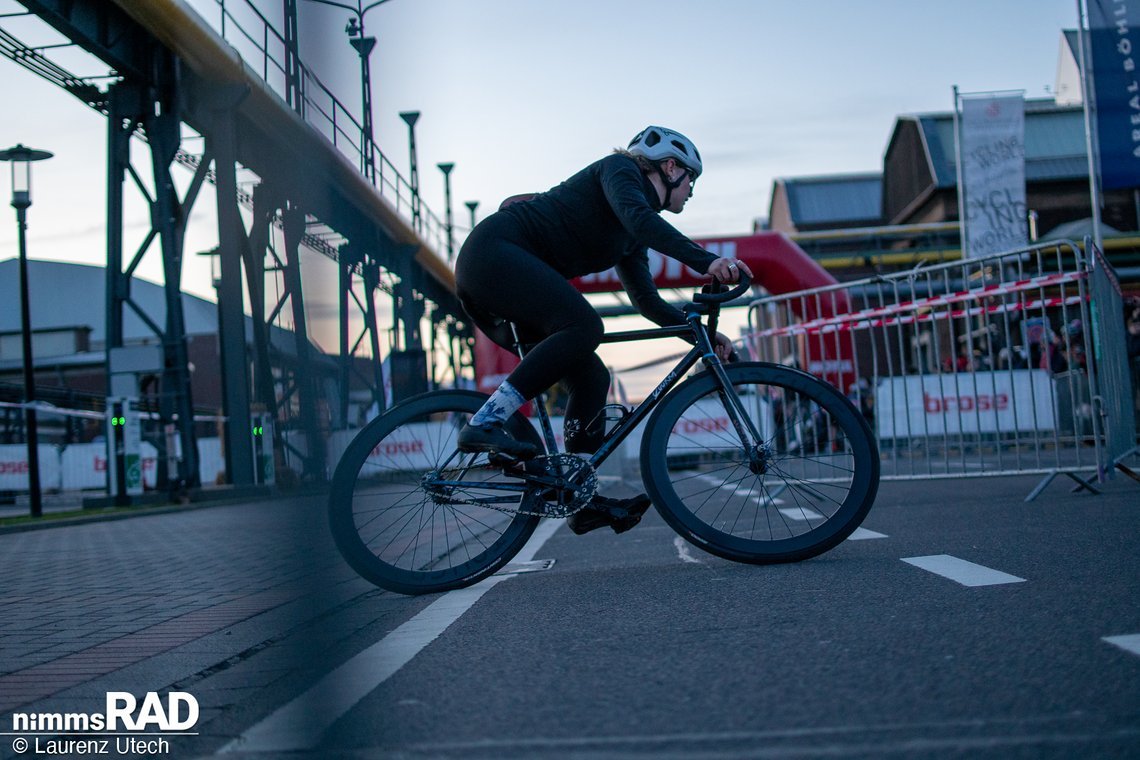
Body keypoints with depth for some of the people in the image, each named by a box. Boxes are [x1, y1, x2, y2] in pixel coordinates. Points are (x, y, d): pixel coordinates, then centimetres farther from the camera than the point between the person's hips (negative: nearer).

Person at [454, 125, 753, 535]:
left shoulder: (633, 237, 23)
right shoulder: (619, 168, -2)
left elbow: (647, 301, 25)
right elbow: (638, 217, -23)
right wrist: (706, 261, -33)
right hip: (493, 250, -10)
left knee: (591, 377, 3)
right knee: (583, 326, -29)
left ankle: (583, 500, 3)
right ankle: (485, 423, -30)